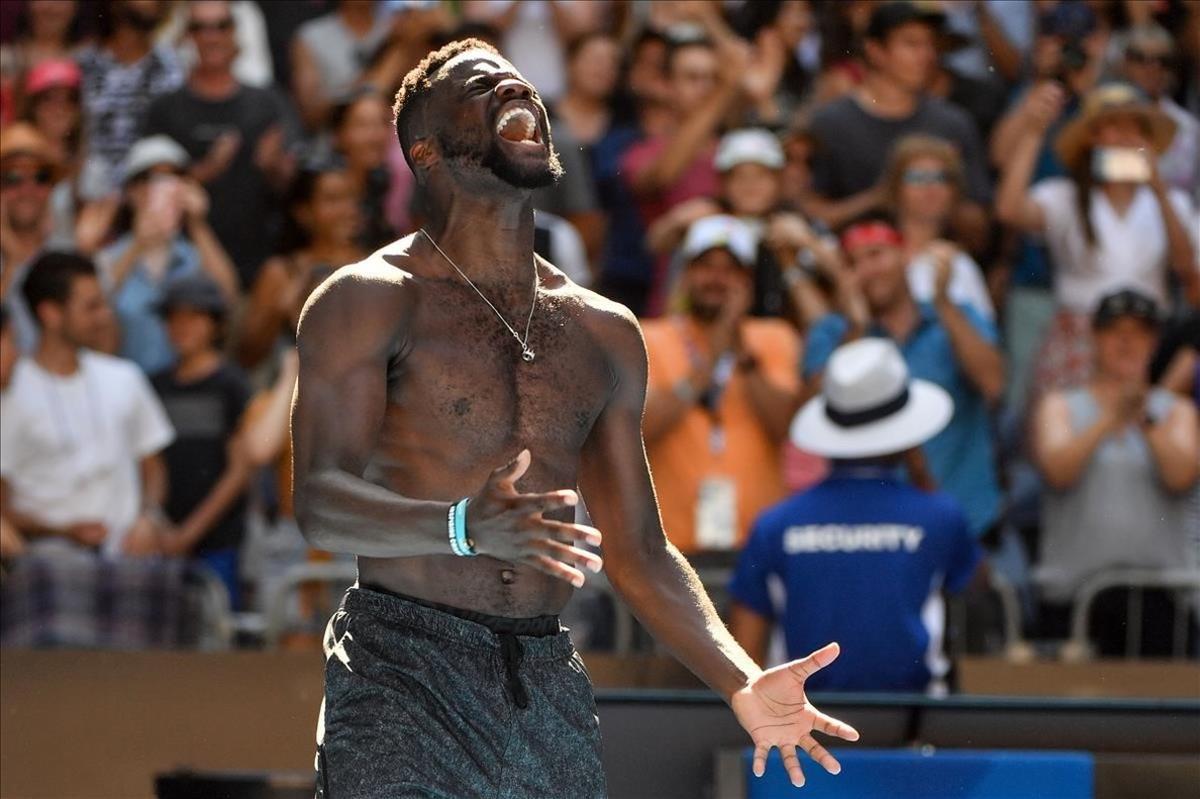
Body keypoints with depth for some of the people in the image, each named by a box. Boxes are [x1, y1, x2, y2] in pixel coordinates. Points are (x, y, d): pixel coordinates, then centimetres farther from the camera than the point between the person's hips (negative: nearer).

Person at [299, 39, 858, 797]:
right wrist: (466, 526, -31)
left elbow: (639, 549, 19)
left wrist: (741, 684, 4)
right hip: (402, 675, -5)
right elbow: (320, 499, -12)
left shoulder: (605, 333, 17)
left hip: (548, 681, 5)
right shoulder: (369, 301, 0)